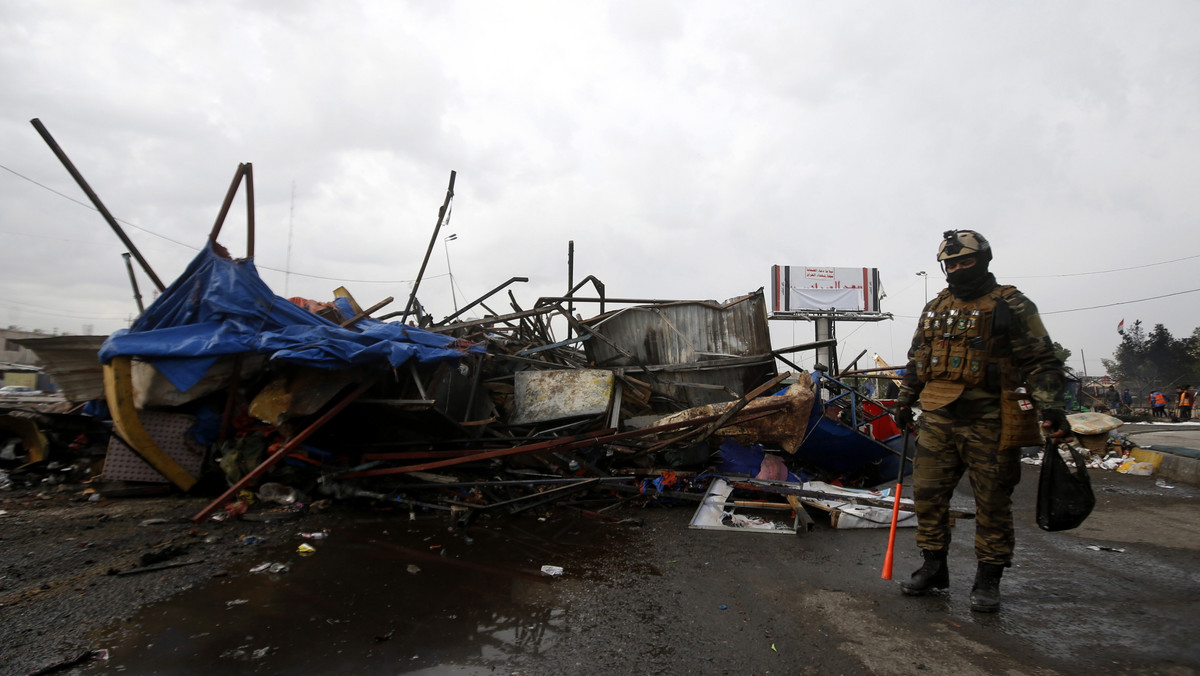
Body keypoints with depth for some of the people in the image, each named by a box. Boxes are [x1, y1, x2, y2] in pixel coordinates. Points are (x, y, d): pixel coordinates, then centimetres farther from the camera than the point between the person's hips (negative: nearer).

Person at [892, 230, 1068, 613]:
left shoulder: (1011, 307, -2)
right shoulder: (934, 309, 15)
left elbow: (1041, 362, -5)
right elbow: (917, 361, 22)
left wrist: (1050, 407, -16)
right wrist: (905, 401, 22)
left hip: (989, 423, -5)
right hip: (937, 422, 5)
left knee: (992, 503, 5)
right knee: (928, 495, 6)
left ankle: (988, 580, 18)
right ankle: (933, 569, 20)